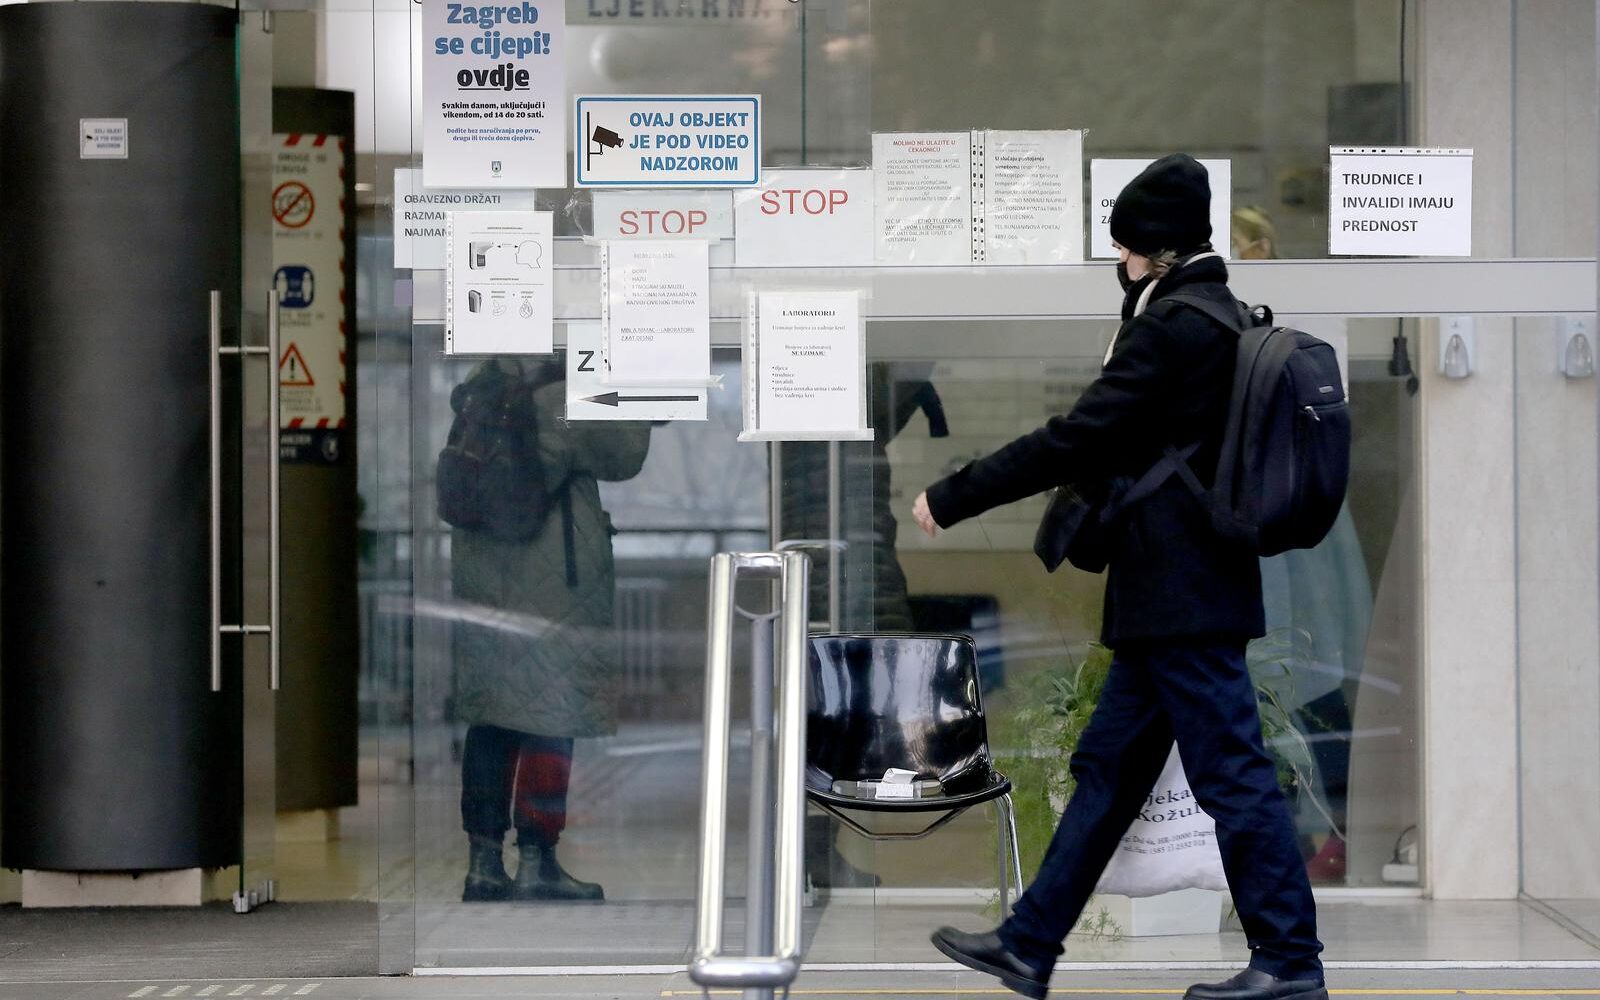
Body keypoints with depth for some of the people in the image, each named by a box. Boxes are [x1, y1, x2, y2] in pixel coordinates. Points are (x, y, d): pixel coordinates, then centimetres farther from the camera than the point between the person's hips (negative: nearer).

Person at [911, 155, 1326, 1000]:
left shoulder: (1171, 326, -15)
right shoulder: (1220, 317, 15)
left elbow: (1077, 439, -16)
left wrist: (951, 500, -10)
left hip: (1180, 593, -11)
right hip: (1179, 589, 11)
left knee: (1231, 771, -5)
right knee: (1108, 766, 12)